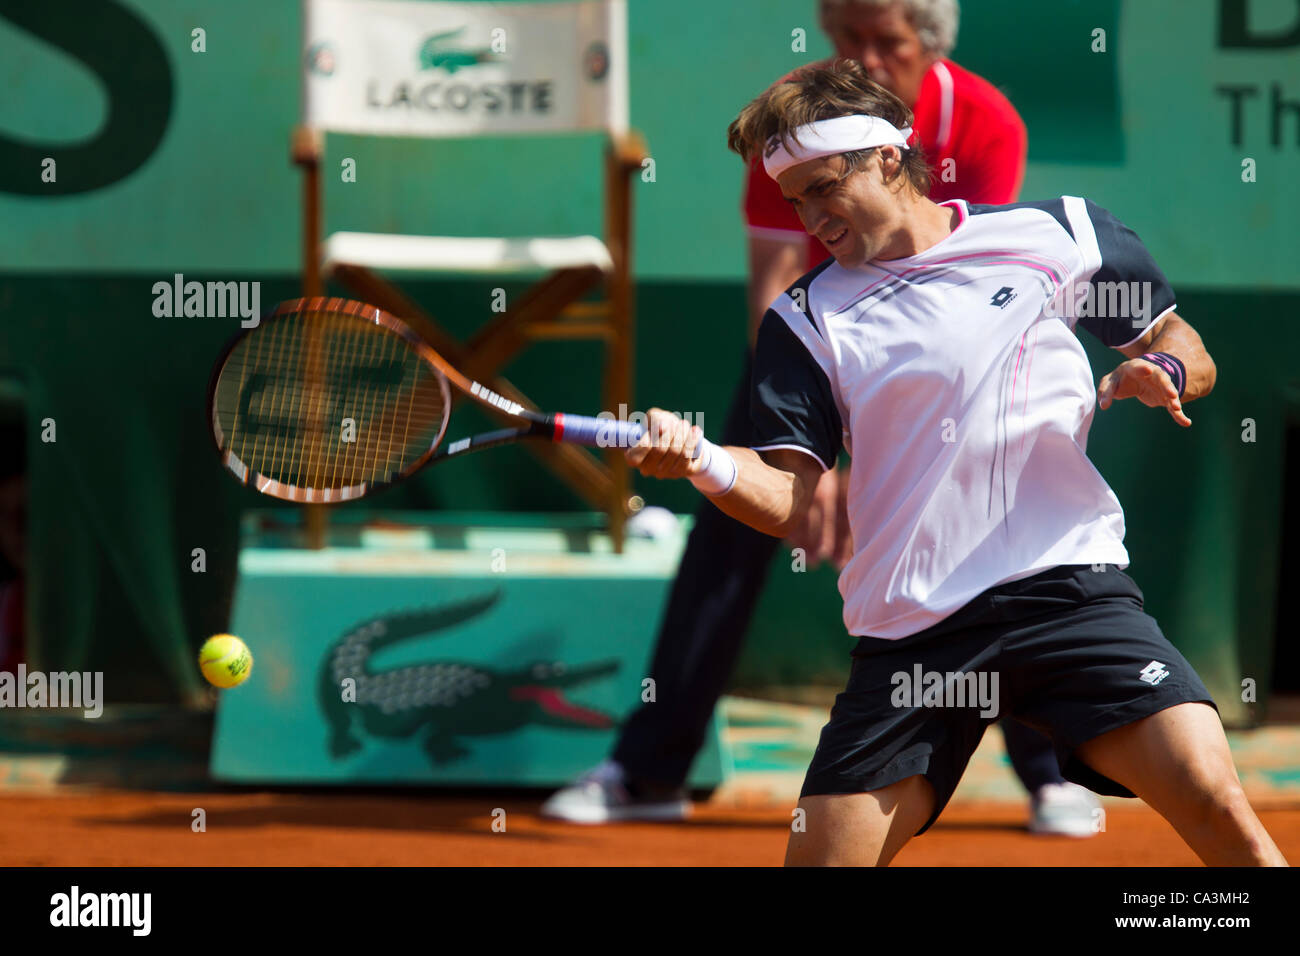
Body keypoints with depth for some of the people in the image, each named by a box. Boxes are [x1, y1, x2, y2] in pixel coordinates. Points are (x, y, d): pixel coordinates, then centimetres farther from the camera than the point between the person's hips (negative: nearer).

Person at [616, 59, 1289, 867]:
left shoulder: (1055, 235, 8)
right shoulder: (805, 321, 11)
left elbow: (1188, 353, 16)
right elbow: (787, 502, 2)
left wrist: (1159, 372, -7)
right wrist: (703, 462, -18)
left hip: (1069, 588, -2)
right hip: (907, 635, 2)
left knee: (1215, 802, -22)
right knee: (821, 857, -2)